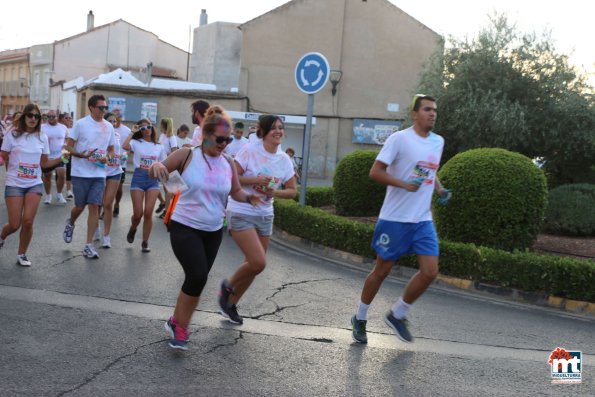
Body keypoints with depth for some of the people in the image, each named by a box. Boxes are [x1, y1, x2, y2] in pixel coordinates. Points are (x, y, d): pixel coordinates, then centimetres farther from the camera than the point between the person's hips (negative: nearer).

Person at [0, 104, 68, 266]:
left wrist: (62, 158, -2)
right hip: (14, 184, -2)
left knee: (28, 222, -8)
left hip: (35, 184, 2)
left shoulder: (42, 138, 4)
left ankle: (22, 254, 13)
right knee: (15, 224, -3)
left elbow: (44, 163, 9)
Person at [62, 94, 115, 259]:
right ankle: (70, 224, 41)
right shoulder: (81, 124, -6)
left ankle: (89, 245, -1)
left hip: (99, 173, 3)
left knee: (94, 206, -5)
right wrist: (82, 155, -23)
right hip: (81, 172, -3)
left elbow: (111, 149, 16)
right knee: (80, 206, 6)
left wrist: (107, 157, -7)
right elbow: (69, 146, -4)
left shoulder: (109, 127, 7)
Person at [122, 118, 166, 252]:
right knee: (138, 213, -3)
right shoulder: (136, 143, 2)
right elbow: (124, 146, -20)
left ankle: (145, 242, 6)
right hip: (138, 177, -2)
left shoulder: (159, 147, 11)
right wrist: (132, 132, -10)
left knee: (148, 213, -5)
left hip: (153, 179, 2)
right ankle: (132, 229, 32)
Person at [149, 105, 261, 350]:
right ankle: (180, 325, 3)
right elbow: (157, 171, -5)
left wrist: (249, 198, -10)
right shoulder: (187, 156, -10)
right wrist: (156, 166, -29)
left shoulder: (228, 163, 0)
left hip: (213, 231, 5)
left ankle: (178, 323, 32)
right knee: (198, 276, -19)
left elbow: (236, 192, 12)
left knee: (197, 280, 12)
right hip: (185, 227, -5)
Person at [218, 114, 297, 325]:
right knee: (259, 262, -16)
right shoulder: (249, 151, -12)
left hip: (265, 216, 6)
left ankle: (230, 303, 28)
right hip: (241, 213, -6)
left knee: (254, 264, 8)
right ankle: (228, 286, 13)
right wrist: (255, 180, -23)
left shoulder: (284, 159, 3)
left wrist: (275, 192, -12)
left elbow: (292, 190, 7)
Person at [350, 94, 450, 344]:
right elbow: (375, 172, -12)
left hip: (423, 220, 6)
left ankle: (397, 315, 17)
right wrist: (404, 184, -24)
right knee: (382, 270, 4)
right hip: (395, 219, -6)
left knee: (430, 272, -4)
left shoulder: (439, 142, 11)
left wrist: (439, 188, 7)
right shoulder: (399, 139, -9)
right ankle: (360, 319, 25)